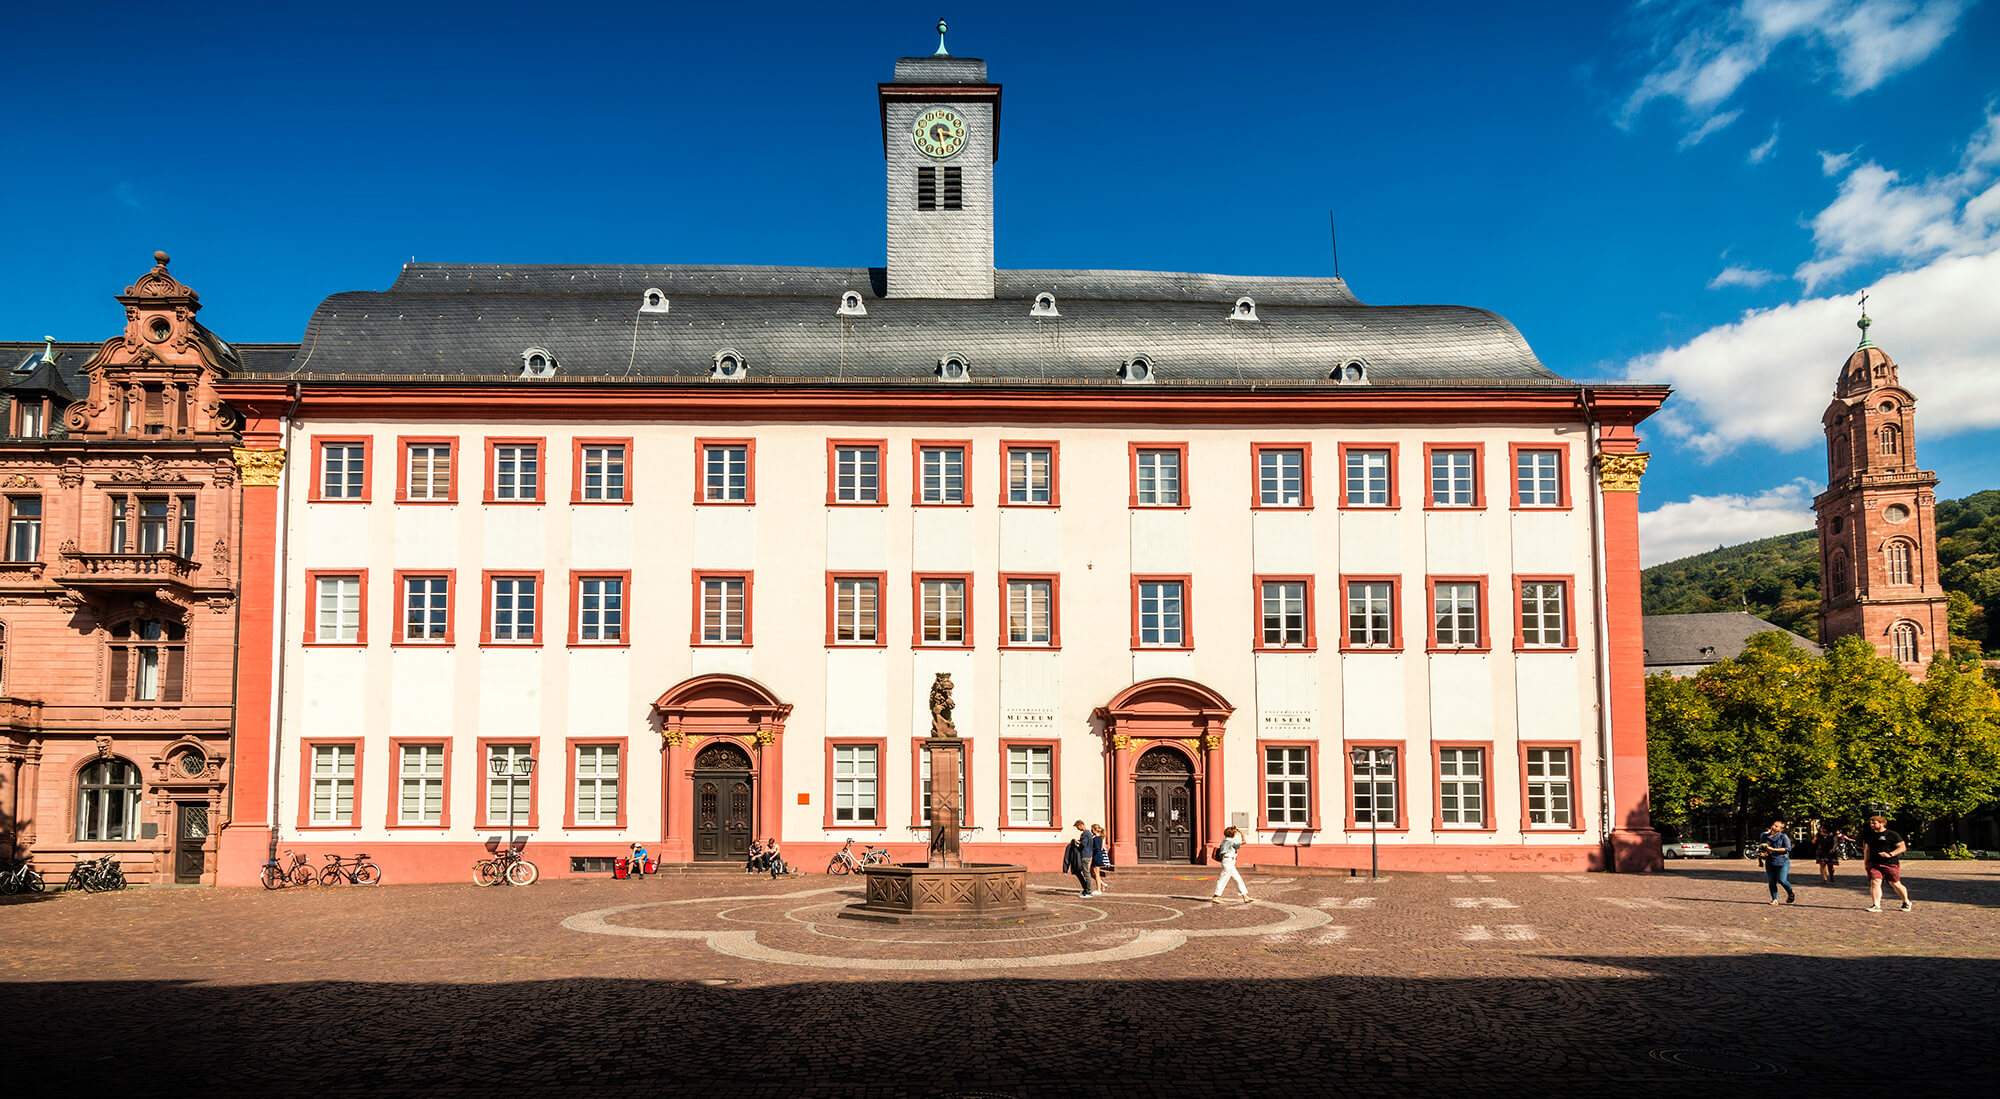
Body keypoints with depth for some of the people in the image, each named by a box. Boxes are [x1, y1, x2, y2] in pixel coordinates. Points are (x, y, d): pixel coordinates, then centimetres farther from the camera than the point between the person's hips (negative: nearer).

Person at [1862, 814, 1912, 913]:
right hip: (1874, 864, 4)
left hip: (1891, 864, -4)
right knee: (1874, 882, -13)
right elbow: (1867, 849, 25)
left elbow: (1903, 847, -5)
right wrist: (1865, 862, 19)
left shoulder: (1892, 835, -2)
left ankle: (1906, 903, 28)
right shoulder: (1869, 835, 15)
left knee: (1895, 884, 5)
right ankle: (1876, 905, -15)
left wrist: (1890, 854, -17)